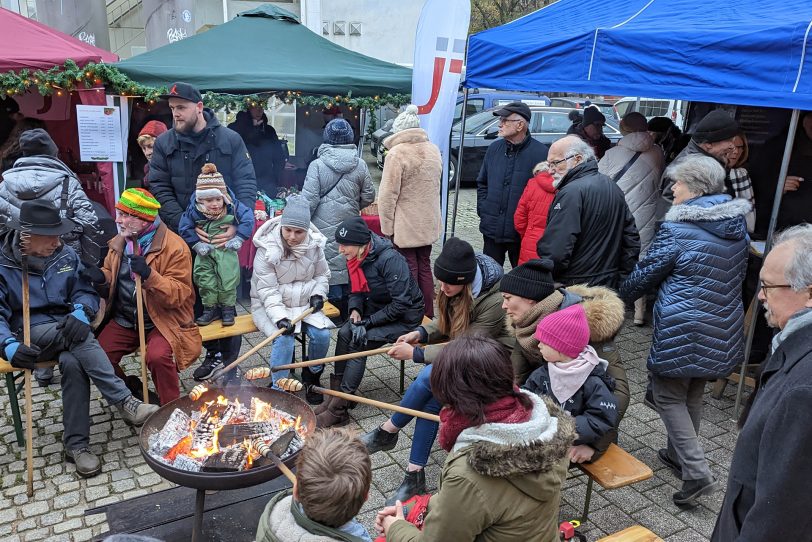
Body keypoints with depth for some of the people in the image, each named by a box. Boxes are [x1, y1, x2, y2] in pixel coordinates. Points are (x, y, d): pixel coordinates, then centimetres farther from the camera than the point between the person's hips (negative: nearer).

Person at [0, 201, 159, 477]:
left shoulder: (65, 254, 4)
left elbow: (86, 291, 4)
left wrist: (80, 312, -21)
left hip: (65, 328, 3)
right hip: (30, 335, -3)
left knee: (73, 362, -31)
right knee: (78, 335, -35)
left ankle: (76, 444, -22)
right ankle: (125, 403, -35)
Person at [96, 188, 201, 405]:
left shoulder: (175, 247, -14)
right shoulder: (120, 242, 6)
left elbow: (178, 296, -18)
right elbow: (110, 278, 18)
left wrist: (149, 276, -34)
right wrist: (101, 278, -7)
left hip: (162, 320, -6)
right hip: (124, 320, 6)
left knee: (157, 356, -30)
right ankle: (130, 389, 16)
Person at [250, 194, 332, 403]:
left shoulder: (314, 245, -5)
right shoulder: (267, 250, -17)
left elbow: (322, 275, 13)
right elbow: (268, 291, -18)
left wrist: (318, 294, -6)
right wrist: (280, 317, -31)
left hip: (304, 304, 4)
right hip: (271, 306, -3)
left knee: (322, 334, -18)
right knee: (284, 339, -28)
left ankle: (312, 376, 11)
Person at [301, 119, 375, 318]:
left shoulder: (317, 165, -10)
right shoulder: (360, 165, -1)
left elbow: (309, 200, -11)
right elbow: (369, 196, 5)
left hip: (325, 227, -3)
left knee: (330, 266, 4)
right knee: (349, 266, 13)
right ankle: (347, 312, 24)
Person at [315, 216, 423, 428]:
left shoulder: (390, 259, -27)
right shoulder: (357, 258, -2)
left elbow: (401, 304, -27)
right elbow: (356, 291, 11)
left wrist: (368, 322, -24)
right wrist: (355, 311, -10)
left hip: (405, 317, -7)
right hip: (377, 310, 7)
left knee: (359, 344, -24)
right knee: (345, 334, -20)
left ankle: (338, 410, -18)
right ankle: (335, 393, -13)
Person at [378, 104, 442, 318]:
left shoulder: (396, 153, -16)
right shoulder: (433, 150, 6)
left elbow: (388, 195, -17)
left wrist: (386, 226, -10)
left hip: (404, 226, -6)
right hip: (428, 223, 7)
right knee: (424, 267, 16)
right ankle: (427, 315, 25)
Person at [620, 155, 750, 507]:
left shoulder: (677, 230, -18)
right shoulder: (737, 225, 5)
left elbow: (644, 276, -8)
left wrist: (620, 294, 10)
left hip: (683, 330, -7)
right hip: (723, 330, 8)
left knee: (668, 396, 6)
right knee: (692, 394, 22)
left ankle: (697, 473, 1)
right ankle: (678, 455, 38)